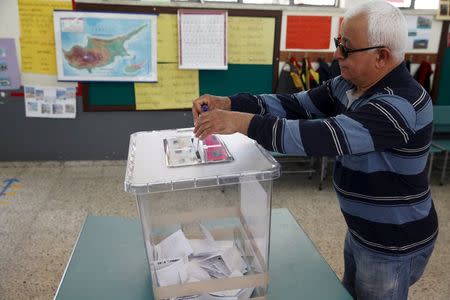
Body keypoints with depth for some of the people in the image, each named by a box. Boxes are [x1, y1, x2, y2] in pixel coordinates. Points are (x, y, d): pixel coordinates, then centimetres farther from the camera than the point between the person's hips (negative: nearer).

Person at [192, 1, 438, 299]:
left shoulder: (402, 105, -31)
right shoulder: (348, 86, -3)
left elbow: (324, 137, -41)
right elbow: (295, 105, -7)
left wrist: (241, 122, -40)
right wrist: (229, 103, -20)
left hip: (394, 245, -7)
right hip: (362, 231, 8)